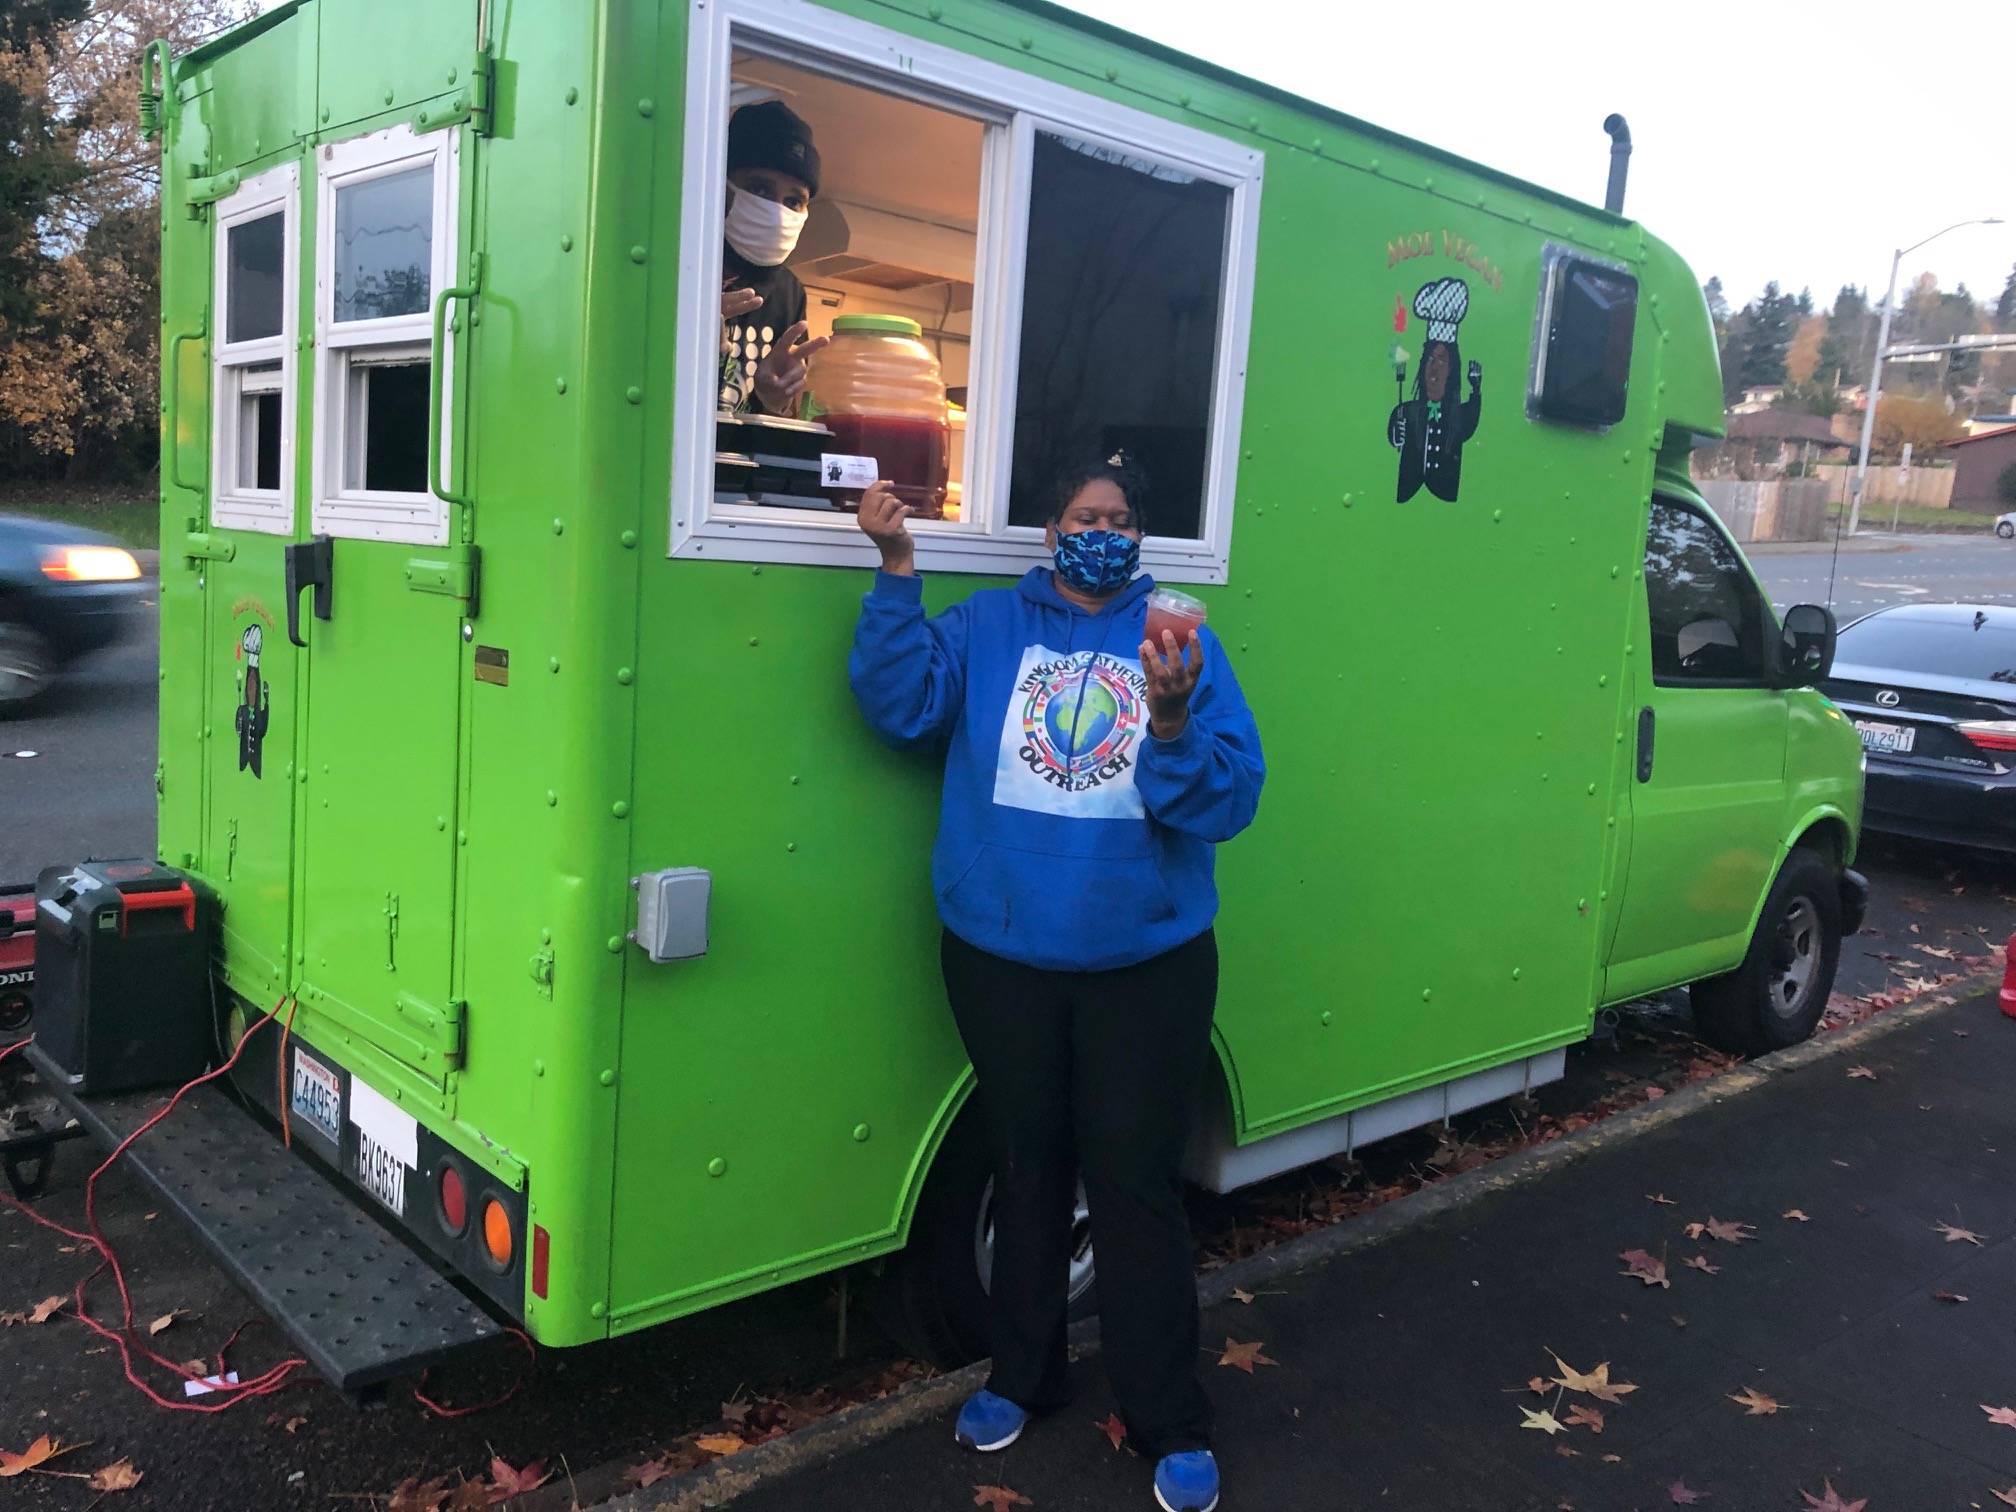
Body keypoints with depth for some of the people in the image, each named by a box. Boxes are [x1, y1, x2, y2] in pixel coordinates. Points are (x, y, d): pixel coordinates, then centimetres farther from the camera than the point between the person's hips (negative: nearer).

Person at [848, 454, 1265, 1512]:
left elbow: (1228, 800, -9)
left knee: (1136, 1185, 5)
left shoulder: (1181, 641, 0)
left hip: (1145, 967, -1)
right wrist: (897, 569, -18)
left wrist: (1172, 720, -28)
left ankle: (1170, 1425, 22)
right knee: (1027, 1173, 17)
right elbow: (901, 704, -12)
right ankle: (1022, 1376, 37)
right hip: (1003, 961, 2)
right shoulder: (987, 627, 3)